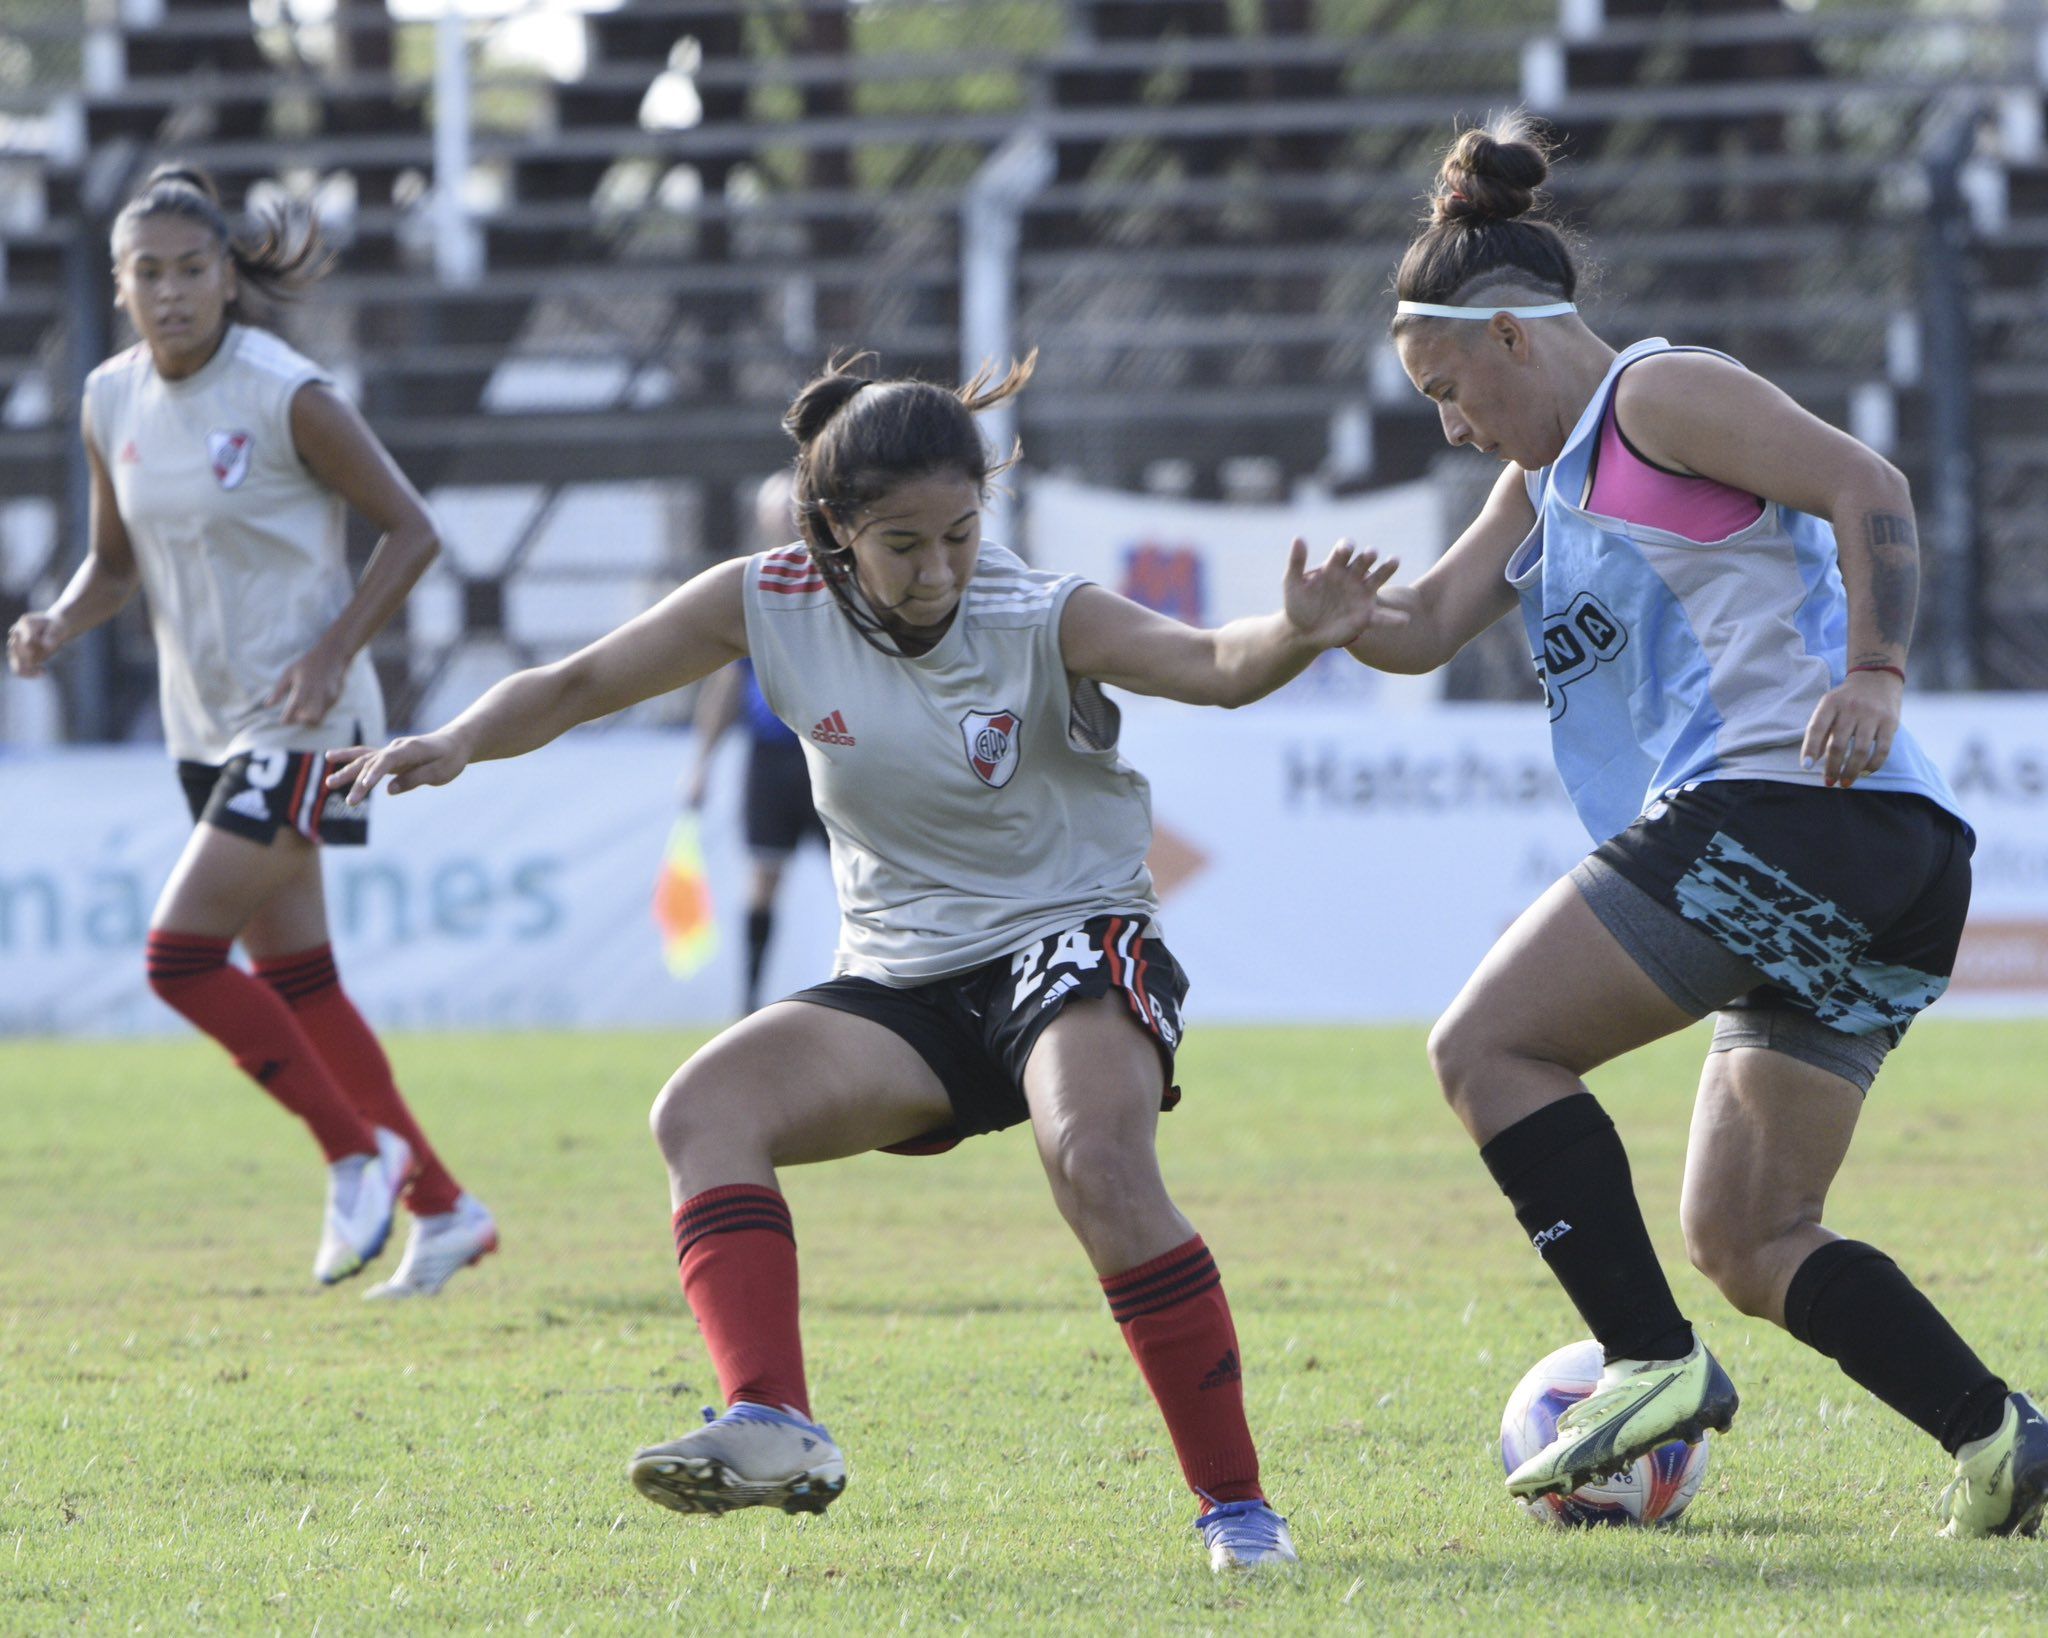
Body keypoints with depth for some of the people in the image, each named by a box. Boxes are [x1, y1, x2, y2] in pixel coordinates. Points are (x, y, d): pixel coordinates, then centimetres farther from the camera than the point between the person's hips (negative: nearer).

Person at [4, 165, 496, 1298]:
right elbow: (115, 563, 15)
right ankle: (442, 1207, 19)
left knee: (181, 954, -15)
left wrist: (334, 651, -19)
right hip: (206, 725, 7)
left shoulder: (287, 397, -15)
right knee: (294, 979, 9)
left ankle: (359, 1153, 2)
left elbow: (411, 530, -8)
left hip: (300, 723, -7)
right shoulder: (111, 403, 3)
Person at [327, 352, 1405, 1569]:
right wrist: (461, 742, -19)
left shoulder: (1042, 621, -17)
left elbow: (1211, 665, -32)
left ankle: (1236, 1504, -22)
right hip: (903, 982, 5)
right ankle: (774, 1426, -36)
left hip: (1074, 939, -5)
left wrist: (1297, 637, -54)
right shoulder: (772, 604, -6)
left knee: (1098, 1161, -33)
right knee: (704, 1112, -20)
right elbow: (581, 686, 0)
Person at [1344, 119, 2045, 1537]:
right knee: (1748, 1238, 9)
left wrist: (1873, 673, -21)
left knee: (1489, 1046, -7)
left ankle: (1655, 1364, -14)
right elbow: (1427, 628, 23)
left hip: (1782, 798, -10)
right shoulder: (1546, 482, 27)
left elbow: (1867, 488, -10)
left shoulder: (1659, 396, -1)